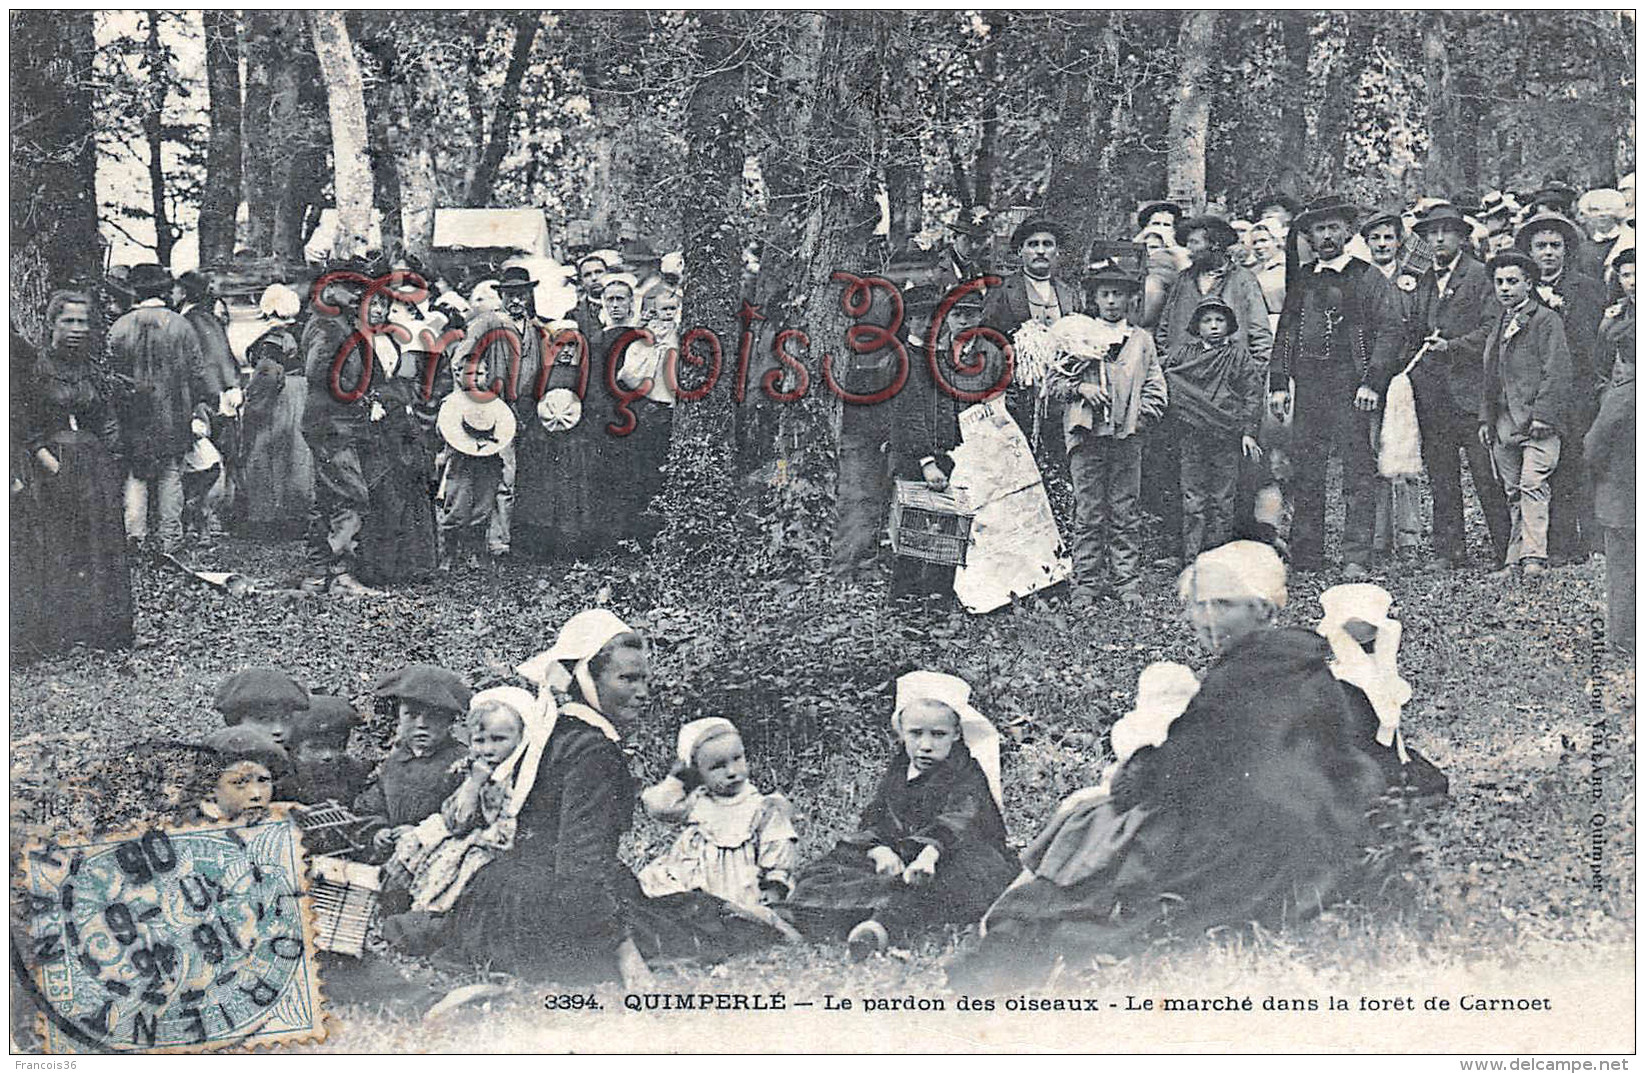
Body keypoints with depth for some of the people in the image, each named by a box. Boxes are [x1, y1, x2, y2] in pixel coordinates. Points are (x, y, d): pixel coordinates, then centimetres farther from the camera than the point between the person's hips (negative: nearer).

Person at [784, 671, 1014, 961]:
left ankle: (883, 925, -65)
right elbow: (873, 820, 8)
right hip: (900, 856, 6)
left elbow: (956, 821, -22)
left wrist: (929, 853, -43)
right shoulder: (898, 771, 17)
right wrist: (880, 850, -17)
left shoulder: (967, 774, -2)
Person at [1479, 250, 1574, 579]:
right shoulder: (1497, 327, 19)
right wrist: (1486, 419, 16)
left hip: (1538, 423, -7)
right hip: (1503, 425, 7)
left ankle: (1535, 556, -17)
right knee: (1513, 493, 8)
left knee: (1532, 484, -16)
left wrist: (1541, 414, -16)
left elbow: (1556, 373, -9)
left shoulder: (1547, 321, -2)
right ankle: (1514, 558, 10)